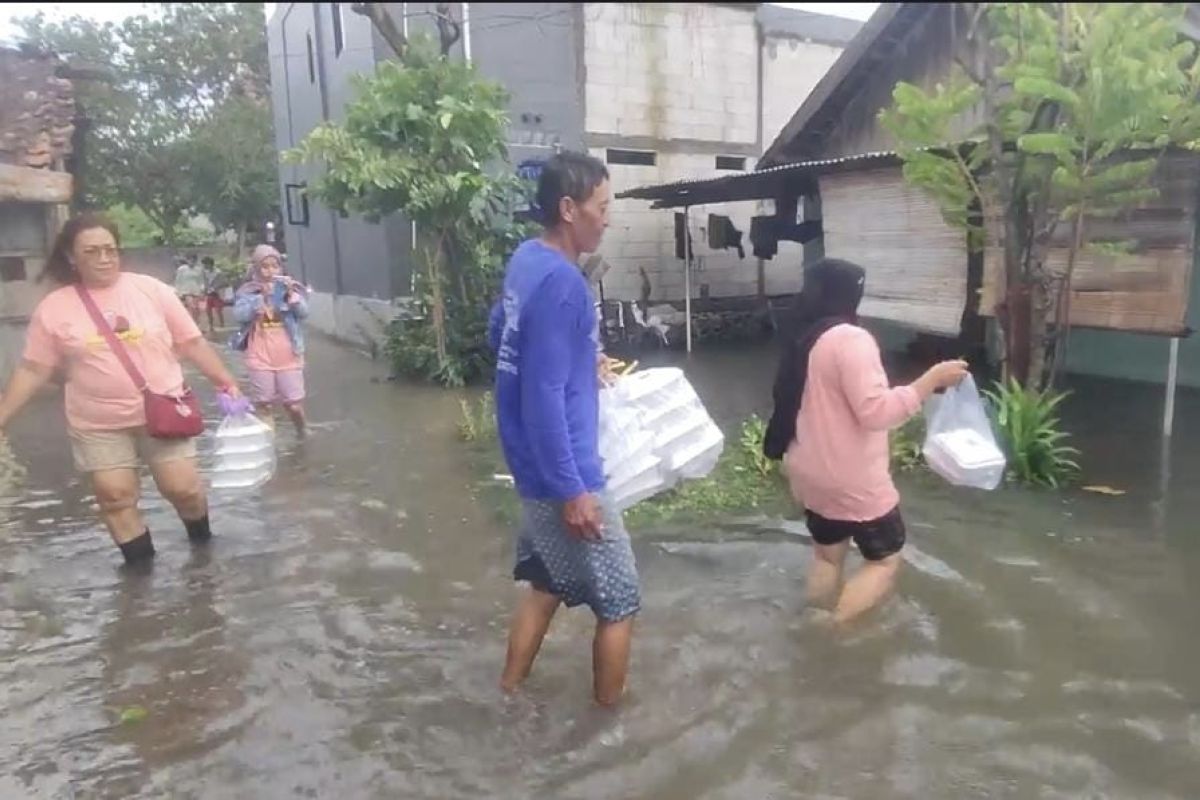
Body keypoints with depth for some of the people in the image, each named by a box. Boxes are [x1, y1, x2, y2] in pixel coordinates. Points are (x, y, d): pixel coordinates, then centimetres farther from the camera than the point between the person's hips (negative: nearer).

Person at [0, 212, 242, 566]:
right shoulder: (53, 308, -3)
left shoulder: (151, 289, -4)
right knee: (114, 496, 3)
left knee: (182, 487, 0)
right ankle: (140, 564, 22)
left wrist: (226, 382, 1)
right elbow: (33, 370, 3)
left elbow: (192, 342, 1)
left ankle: (202, 540, 29)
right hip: (99, 424, 1)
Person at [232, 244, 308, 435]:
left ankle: (303, 433, 32)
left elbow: (303, 311, -8)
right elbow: (239, 315, -12)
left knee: (294, 405, 4)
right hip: (260, 359, 0)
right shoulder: (248, 292, 1)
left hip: (288, 358, 0)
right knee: (265, 406, 6)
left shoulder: (292, 288, 3)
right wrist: (262, 297, -21)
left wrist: (290, 294, -23)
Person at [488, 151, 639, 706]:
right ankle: (610, 712, 25)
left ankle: (510, 692, 37)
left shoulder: (526, 260, 6)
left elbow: (499, 334, 22)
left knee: (547, 582, 24)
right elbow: (544, 397, -26)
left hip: (534, 468, 10)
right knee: (620, 600, 8)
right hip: (562, 476, -9)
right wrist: (572, 490, -23)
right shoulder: (560, 282, -23)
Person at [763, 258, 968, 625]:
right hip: (853, 482, -8)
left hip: (810, 475, 9)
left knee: (827, 557, 21)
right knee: (885, 560, 8)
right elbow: (877, 411, -27)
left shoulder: (802, 339, 7)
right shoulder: (850, 339, -21)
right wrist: (934, 378, -21)